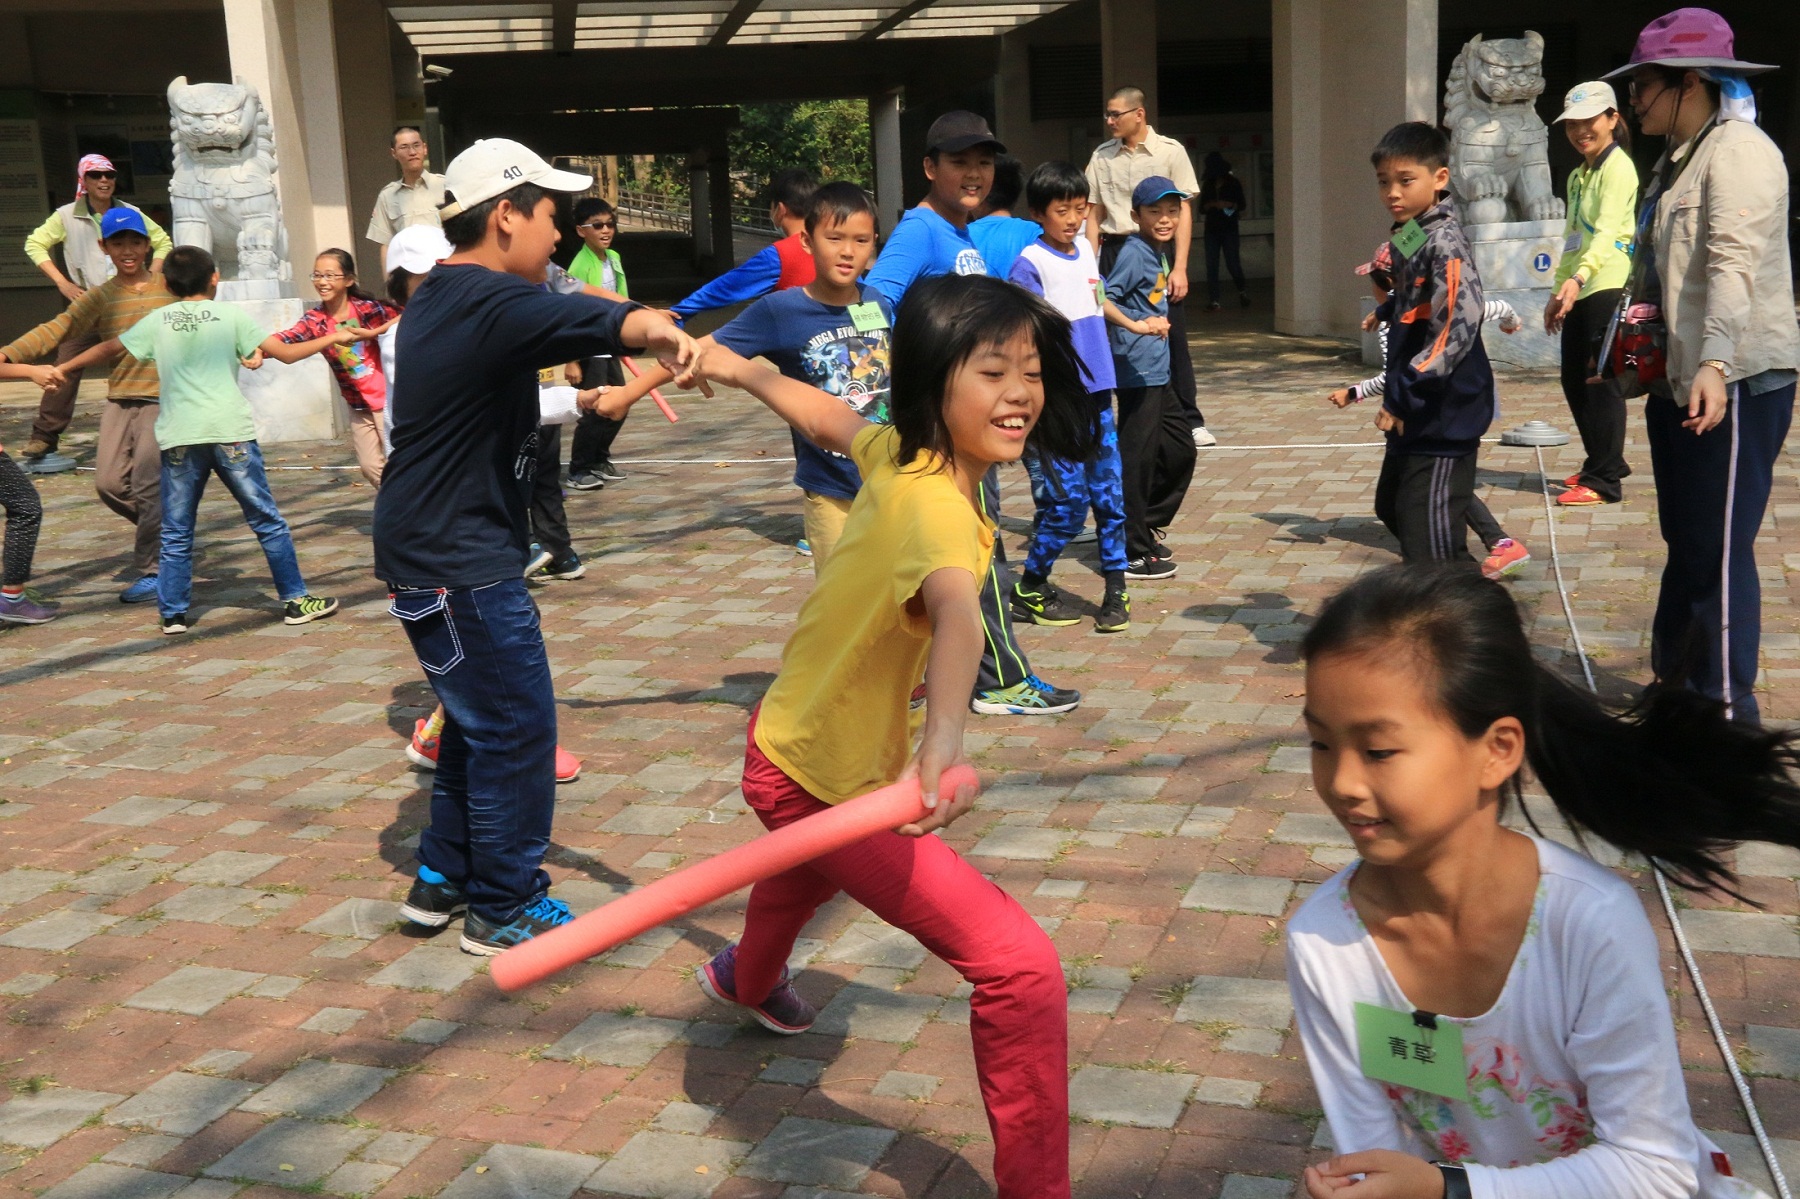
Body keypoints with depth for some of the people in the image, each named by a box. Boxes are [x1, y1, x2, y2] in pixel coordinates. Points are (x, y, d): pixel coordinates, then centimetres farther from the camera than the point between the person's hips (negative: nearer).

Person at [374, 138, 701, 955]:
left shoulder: (439, 299, 13)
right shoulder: (491, 302, -20)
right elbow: (584, 320, -42)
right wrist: (654, 328, -60)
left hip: (429, 550, 11)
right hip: (459, 563, -10)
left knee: (479, 717, 20)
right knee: (515, 728, -1)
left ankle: (443, 878, 30)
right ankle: (505, 909, 11)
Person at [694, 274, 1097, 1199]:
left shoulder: (897, 450, -8)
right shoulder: (935, 505, -34)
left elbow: (830, 418, 12)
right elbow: (957, 614, -57)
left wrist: (741, 370, 31)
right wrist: (945, 741, -74)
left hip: (791, 739, 10)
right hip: (829, 783, -10)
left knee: (809, 871, 43)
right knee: (1022, 970, -18)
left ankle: (749, 979, 76)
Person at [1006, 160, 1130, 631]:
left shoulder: (1087, 250, 10)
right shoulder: (1030, 264, -11)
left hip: (1097, 394, 7)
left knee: (1109, 495, 7)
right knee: (1066, 503, -5)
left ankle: (1115, 591, 17)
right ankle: (1029, 591, 12)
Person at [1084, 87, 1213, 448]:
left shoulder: (1170, 151, -1)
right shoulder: (1102, 156, 7)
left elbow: (1183, 211, -2)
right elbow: (1095, 214, 10)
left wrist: (1179, 268, -9)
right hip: (1115, 250, 3)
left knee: (1173, 337, 0)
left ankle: (1190, 421, 9)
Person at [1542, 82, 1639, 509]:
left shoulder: (1617, 166, -9)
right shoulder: (1577, 176, 19)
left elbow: (1608, 231, -24)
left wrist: (1579, 277, -38)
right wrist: (1559, 290, 21)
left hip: (1607, 287, -9)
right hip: (1578, 291, 9)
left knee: (1601, 382, -7)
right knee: (1575, 381, 15)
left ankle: (1604, 481, -2)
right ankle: (1603, 463, 29)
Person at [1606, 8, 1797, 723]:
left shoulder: (1738, 150, -13)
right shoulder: (1675, 161, 17)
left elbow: (1735, 264, -26)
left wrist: (1715, 365, -36)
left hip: (1737, 384, -10)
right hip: (1677, 382, 10)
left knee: (1718, 552, -8)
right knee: (1685, 545, 17)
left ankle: (1728, 716, -2)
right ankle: (1675, 686, 28)